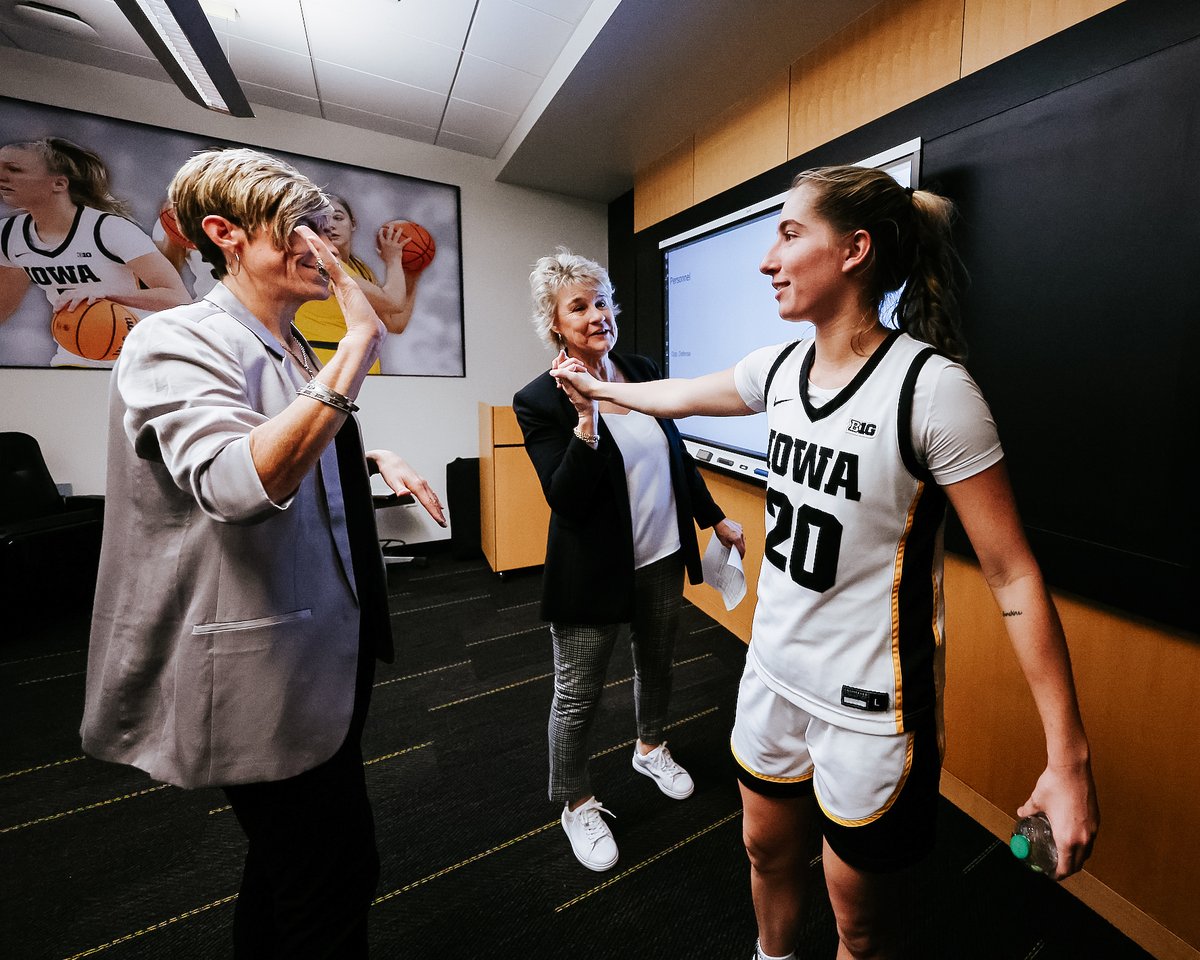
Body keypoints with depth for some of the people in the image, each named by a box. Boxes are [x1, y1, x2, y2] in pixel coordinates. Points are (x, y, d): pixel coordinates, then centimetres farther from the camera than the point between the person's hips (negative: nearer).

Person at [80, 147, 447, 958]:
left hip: (326, 651, 9)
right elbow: (242, 483, -33)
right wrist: (362, 340, -32)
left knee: (290, 858, 27)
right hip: (268, 673, -8)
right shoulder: (177, 340, -15)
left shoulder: (295, 352, 10)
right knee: (334, 886, 8)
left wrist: (375, 458, 5)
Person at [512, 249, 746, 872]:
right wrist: (586, 418, -32)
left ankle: (650, 749, 54)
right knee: (578, 695, 10)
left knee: (656, 663, 25)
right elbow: (566, 500, -22)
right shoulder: (539, 401, -15)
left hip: (662, 557, 6)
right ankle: (577, 805, 37)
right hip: (593, 570, -5)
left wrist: (716, 519, 14)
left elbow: (677, 456, 10)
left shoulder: (643, 372, 2)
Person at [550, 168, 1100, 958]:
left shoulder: (930, 386, -20)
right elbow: (682, 397, 16)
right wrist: (598, 387, 30)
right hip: (774, 673, 6)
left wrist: (1069, 758, -16)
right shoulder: (780, 368, -1)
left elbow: (1013, 573, -17)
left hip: (871, 707, -5)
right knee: (769, 854, 29)